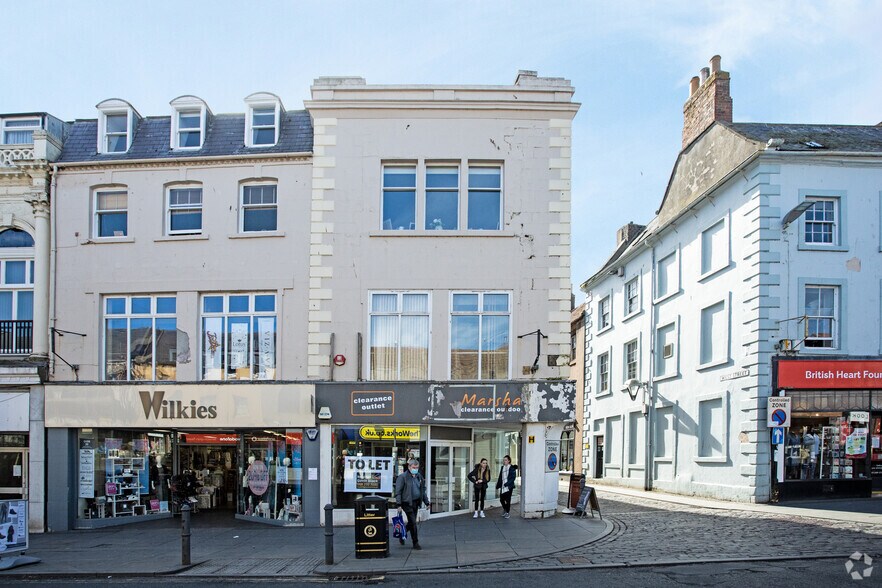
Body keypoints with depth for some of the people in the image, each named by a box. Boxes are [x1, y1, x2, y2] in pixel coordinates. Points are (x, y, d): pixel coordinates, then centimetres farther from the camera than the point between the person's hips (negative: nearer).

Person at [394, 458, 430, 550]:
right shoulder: (403, 477, -10)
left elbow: (423, 490, 19)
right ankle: (415, 543, 1)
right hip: (407, 503, -6)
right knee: (413, 522, -7)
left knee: (411, 522, 13)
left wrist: (426, 502, 14)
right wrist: (399, 505, -17)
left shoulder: (419, 476, 10)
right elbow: (398, 492, -11)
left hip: (416, 502, 7)